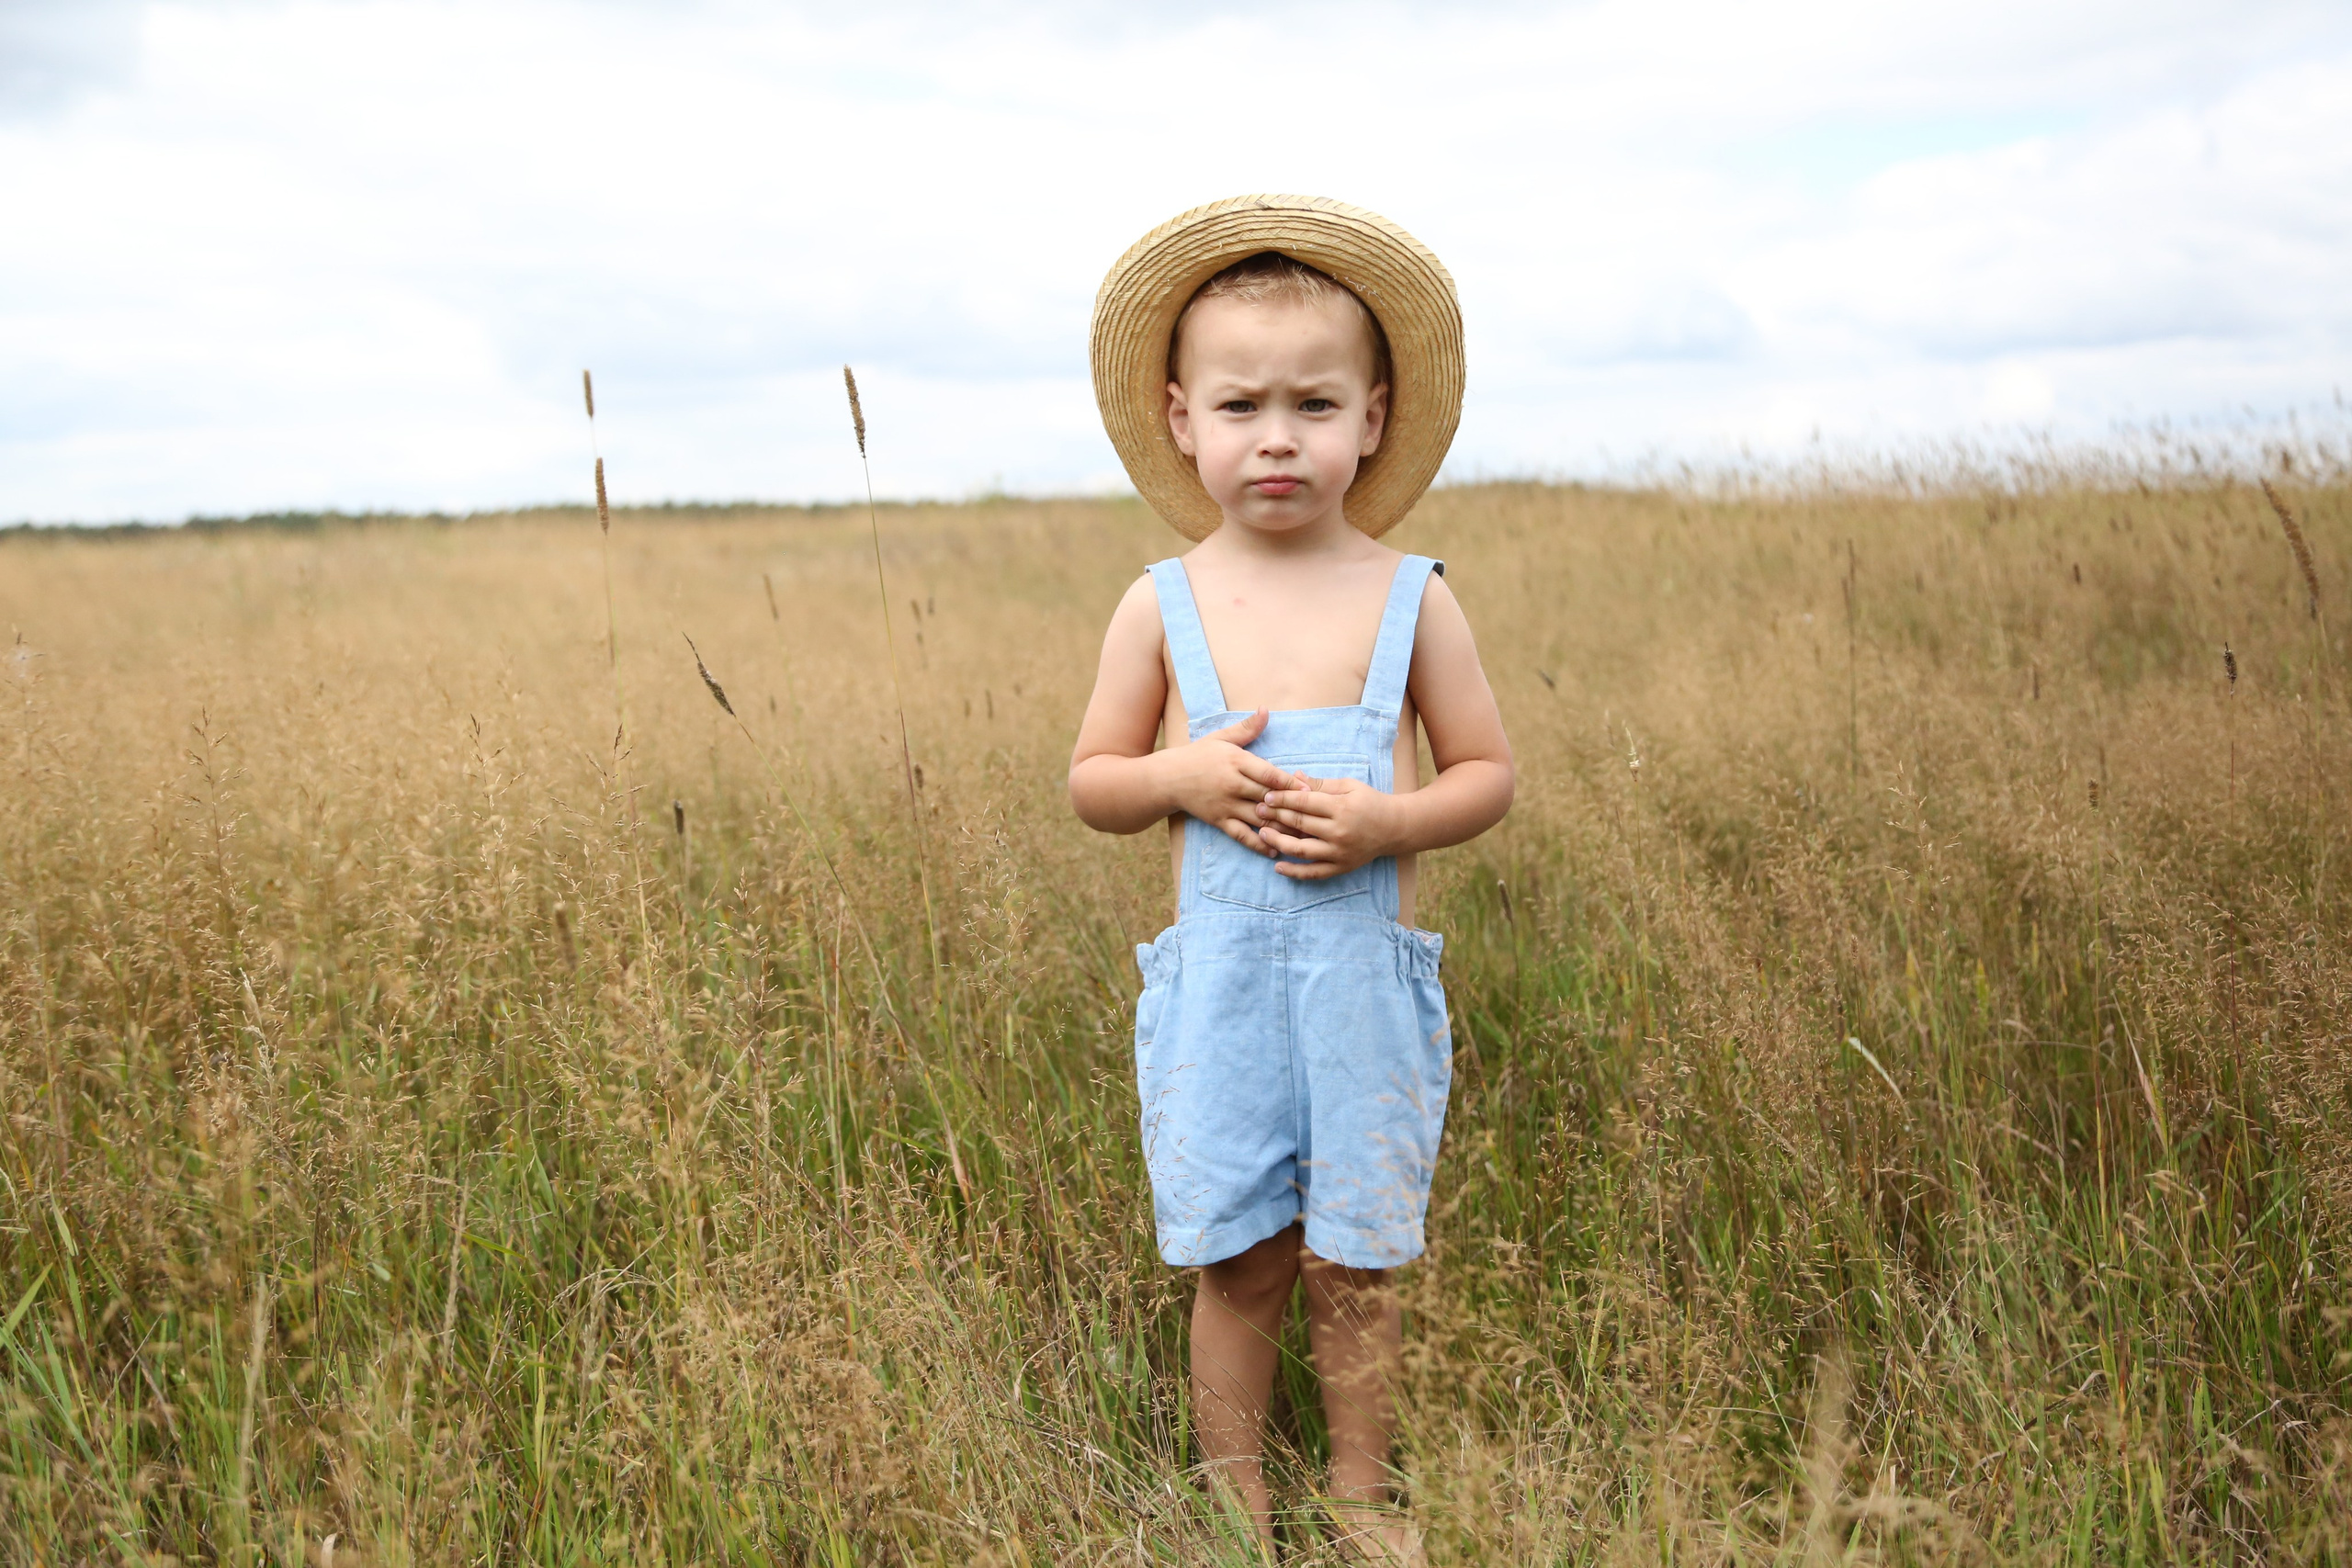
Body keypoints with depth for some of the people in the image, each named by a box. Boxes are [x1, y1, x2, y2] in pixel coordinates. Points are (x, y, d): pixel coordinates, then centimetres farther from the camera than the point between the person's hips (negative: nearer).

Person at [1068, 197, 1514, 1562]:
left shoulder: (1411, 597, -1)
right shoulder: (1164, 604, 0)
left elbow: (1489, 773, 4)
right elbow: (1092, 781, 7)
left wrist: (1387, 821, -15)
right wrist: (1181, 775, -13)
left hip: (1365, 970, 0)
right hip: (1219, 972, 0)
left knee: (1352, 1257, 9)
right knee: (1238, 1255, 9)